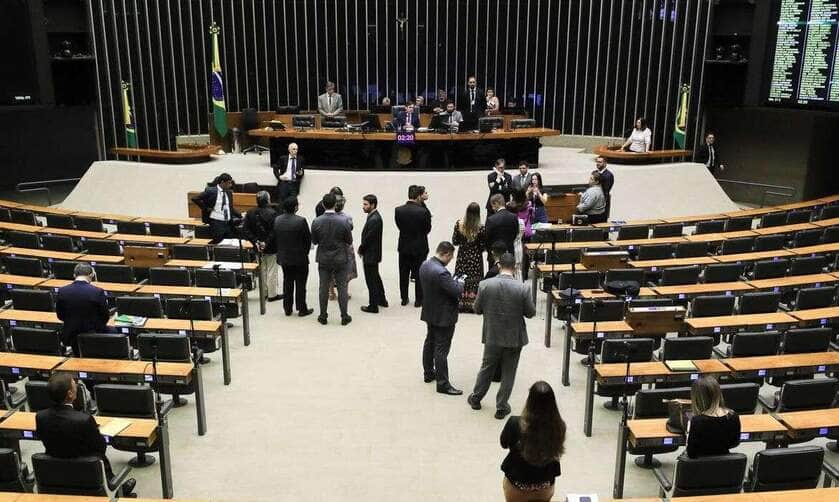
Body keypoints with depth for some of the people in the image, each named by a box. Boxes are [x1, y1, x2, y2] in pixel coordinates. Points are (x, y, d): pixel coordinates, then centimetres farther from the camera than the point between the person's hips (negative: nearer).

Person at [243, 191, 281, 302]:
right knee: (272, 271, 4)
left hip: (258, 247, 6)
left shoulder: (250, 213, 0)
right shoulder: (272, 213, -18)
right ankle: (272, 294, 11)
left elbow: (245, 230, -2)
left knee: (263, 270, 18)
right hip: (271, 248, -6)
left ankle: (265, 292, 27)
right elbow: (274, 232, -22)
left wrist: (255, 241, -6)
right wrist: (266, 243, -15)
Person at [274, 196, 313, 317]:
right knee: (300, 284, 6)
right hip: (299, 258, -5)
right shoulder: (301, 221, -20)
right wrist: (305, 252, 5)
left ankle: (287, 308, 22)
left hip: (283, 257, 5)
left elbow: (275, 238, 4)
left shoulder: (277, 220, -4)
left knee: (287, 283, 16)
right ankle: (302, 309, 13)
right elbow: (308, 239, -12)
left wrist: (280, 251, 15)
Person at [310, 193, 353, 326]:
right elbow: (349, 241, -6)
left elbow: (314, 241, -1)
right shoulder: (344, 221, -14)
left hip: (323, 260, 1)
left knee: (323, 288, 11)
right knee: (342, 287, 7)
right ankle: (344, 317, 12)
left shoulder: (316, 222, -11)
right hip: (340, 259, -1)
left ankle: (323, 316, 18)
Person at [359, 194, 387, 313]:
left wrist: (360, 249, -7)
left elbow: (368, 238, -22)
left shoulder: (374, 219, -25)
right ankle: (382, 300, 36)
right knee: (376, 278, 23)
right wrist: (362, 248, 5)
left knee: (371, 280, 1)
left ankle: (373, 306, 11)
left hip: (370, 255, -10)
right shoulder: (374, 216, 6)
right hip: (373, 254, 10)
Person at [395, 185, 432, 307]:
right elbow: (428, 229, -8)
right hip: (419, 248, -3)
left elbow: (399, 226, 1)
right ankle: (419, 300, 21)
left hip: (404, 247, 3)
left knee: (404, 275, 16)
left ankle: (404, 299, 26)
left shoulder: (398, 210, -10)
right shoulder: (423, 211, -21)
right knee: (419, 275, 11)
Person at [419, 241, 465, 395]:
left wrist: (453, 281, 5)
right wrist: (460, 282, -6)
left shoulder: (424, 264, -2)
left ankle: (428, 373, 38)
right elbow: (457, 291, -27)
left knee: (430, 342, 22)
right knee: (441, 349, -1)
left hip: (430, 312, 9)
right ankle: (442, 384, 6)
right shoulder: (441, 272, -30)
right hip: (443, 316, -9)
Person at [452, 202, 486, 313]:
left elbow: (454, 241, -2)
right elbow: (483, 246, -10)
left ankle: (460, 303, 20)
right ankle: (473, 303, 11)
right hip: (476, 259, -2)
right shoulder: (481, 228, -16)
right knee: (474, 279, 7)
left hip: (462, 257, 2)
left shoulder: (459, 224, -10)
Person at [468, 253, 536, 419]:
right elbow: (531, 313, -8)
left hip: (492, 336, 2)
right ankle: (501, 407, 23)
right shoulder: (522, 288, -18)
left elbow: (477, 309, -3)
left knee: (487, 367, 22)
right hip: (514, 337, -2)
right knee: (508, 373, 14)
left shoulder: (484, 285, -14)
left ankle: (476, 397, 37)